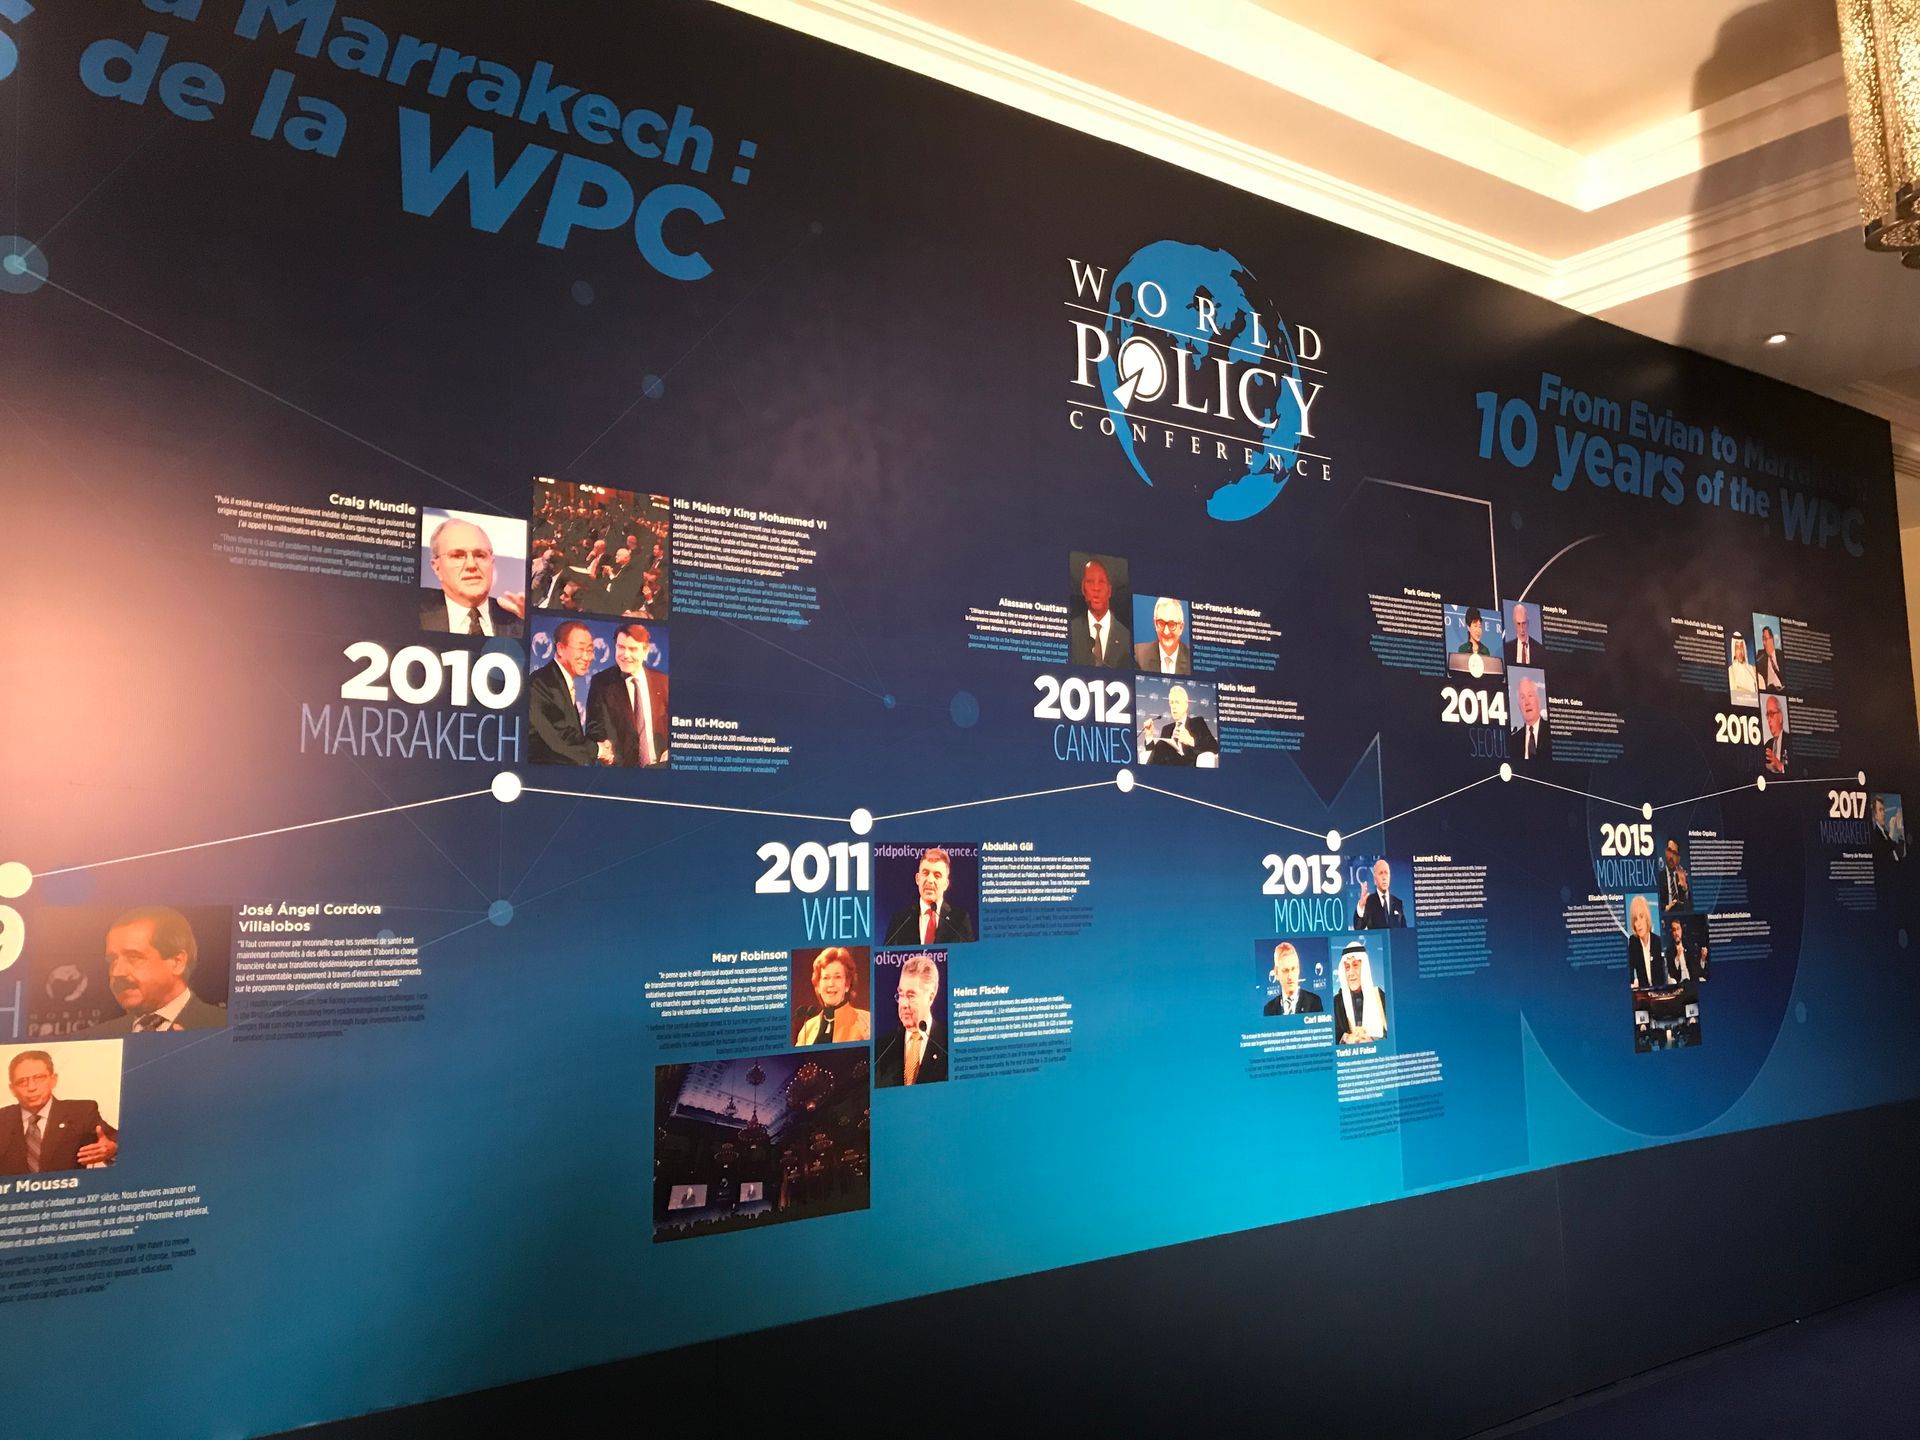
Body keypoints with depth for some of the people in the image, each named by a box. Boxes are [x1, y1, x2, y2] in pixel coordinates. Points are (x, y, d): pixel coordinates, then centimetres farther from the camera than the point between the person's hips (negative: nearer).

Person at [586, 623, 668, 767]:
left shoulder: (662, 681, 7)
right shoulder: (601, 683, 2)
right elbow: (595, 726, -3)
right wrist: (602, 749, -23)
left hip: (660, 764, 1)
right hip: (619, 766, -1)